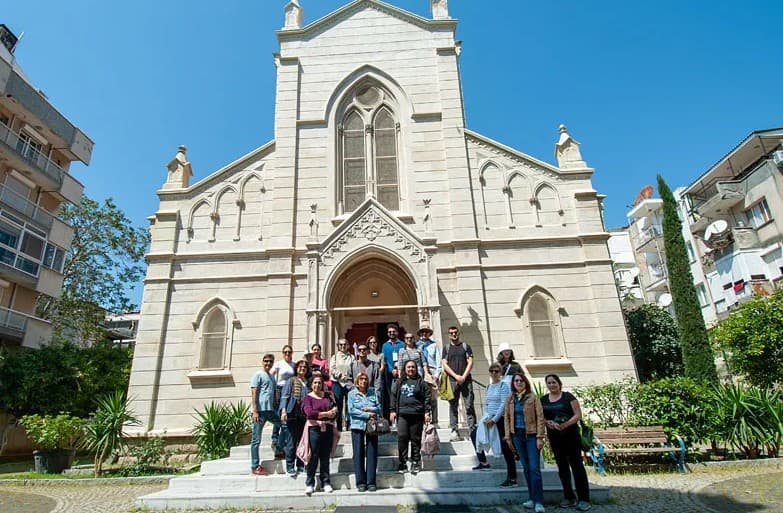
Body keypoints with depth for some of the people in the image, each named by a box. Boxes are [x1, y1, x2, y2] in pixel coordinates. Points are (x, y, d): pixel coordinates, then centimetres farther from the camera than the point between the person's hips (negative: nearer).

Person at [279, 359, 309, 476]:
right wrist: (283, 410, -17)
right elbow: (284, 396, -4)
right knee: (292, 440, -4)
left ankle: (300, 465, 17)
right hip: (293, 414, -4)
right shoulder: (291, 381, 3)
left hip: (305, 415, 4)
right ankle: (290, 466, 5)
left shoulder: (308, 383, 14)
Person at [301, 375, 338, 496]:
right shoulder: (308, 397, 4)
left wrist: (318, 415, -9)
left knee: (325, 457, 6)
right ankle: (310, 484, 7)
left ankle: (326, 483, 15)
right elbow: (309, 413, -11)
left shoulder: (327, 396, 15)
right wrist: (326, 414, -8)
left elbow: (335, 412, 9)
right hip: (314, 429, -3)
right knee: (313, 457, -4)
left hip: (328, 429, 4)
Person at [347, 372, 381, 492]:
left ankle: (371, 482, 8)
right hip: (357, 426, -1)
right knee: (358, 454, 0)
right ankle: (361, 482, 9)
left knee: (372, 454, 1)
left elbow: (379, 408, 6)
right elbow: (351, 410, -7)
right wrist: (367, 415, -10)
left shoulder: (373, 392, 10)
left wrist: (369, 409, -11)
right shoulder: (352, 394, 4)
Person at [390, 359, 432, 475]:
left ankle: (415, 463, 14)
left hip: (417, 414, -1)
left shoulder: (421, 382, 9)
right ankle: (402, 463, 3)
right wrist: (393, 410, 5)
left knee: (416, 439, 2)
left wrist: (427, 412, -1)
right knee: (402, 438, -6)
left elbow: (427, 397, 6)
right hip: (402, 414, 1)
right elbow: (393, 396, 14)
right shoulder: (399, 382, 15)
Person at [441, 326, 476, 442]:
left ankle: (473, 430, 0)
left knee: (469, 406, -3)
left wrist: (463, 376, -7)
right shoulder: (446, 348, 12)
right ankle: (454, 431, 4)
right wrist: (456, 376, -8)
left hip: (466, 379, 0)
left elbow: (470, 362, 4)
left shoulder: (465, 346, 12)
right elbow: (444, 364, 4)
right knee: (453, 406, 0)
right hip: (452, 380, 0)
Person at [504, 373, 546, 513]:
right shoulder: (510, 399, 7)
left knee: (534, 468, -7)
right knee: (526, 468, 10)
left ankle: (538, 502, -2)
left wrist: (540, 437, -11)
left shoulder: (532, 397, -4)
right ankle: (532, 498, 20)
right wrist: (508, 437, 6)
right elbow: (507, 418, 9)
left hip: (531, 435, -4)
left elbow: (540, 417, -6)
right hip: (517, 435, 4)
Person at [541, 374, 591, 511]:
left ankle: (584, 499, 5)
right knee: (562, 466, 10)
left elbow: (578, 414, -8)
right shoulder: (543, 400, 8)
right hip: (554, 437, 4)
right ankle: (569, 497, 20)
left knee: (576, 465, -2)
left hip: (571, 435, -4)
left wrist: (566, 424, -22)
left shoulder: (568, 396, -4)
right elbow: (540, 417, 9)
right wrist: (547, 422, -12)